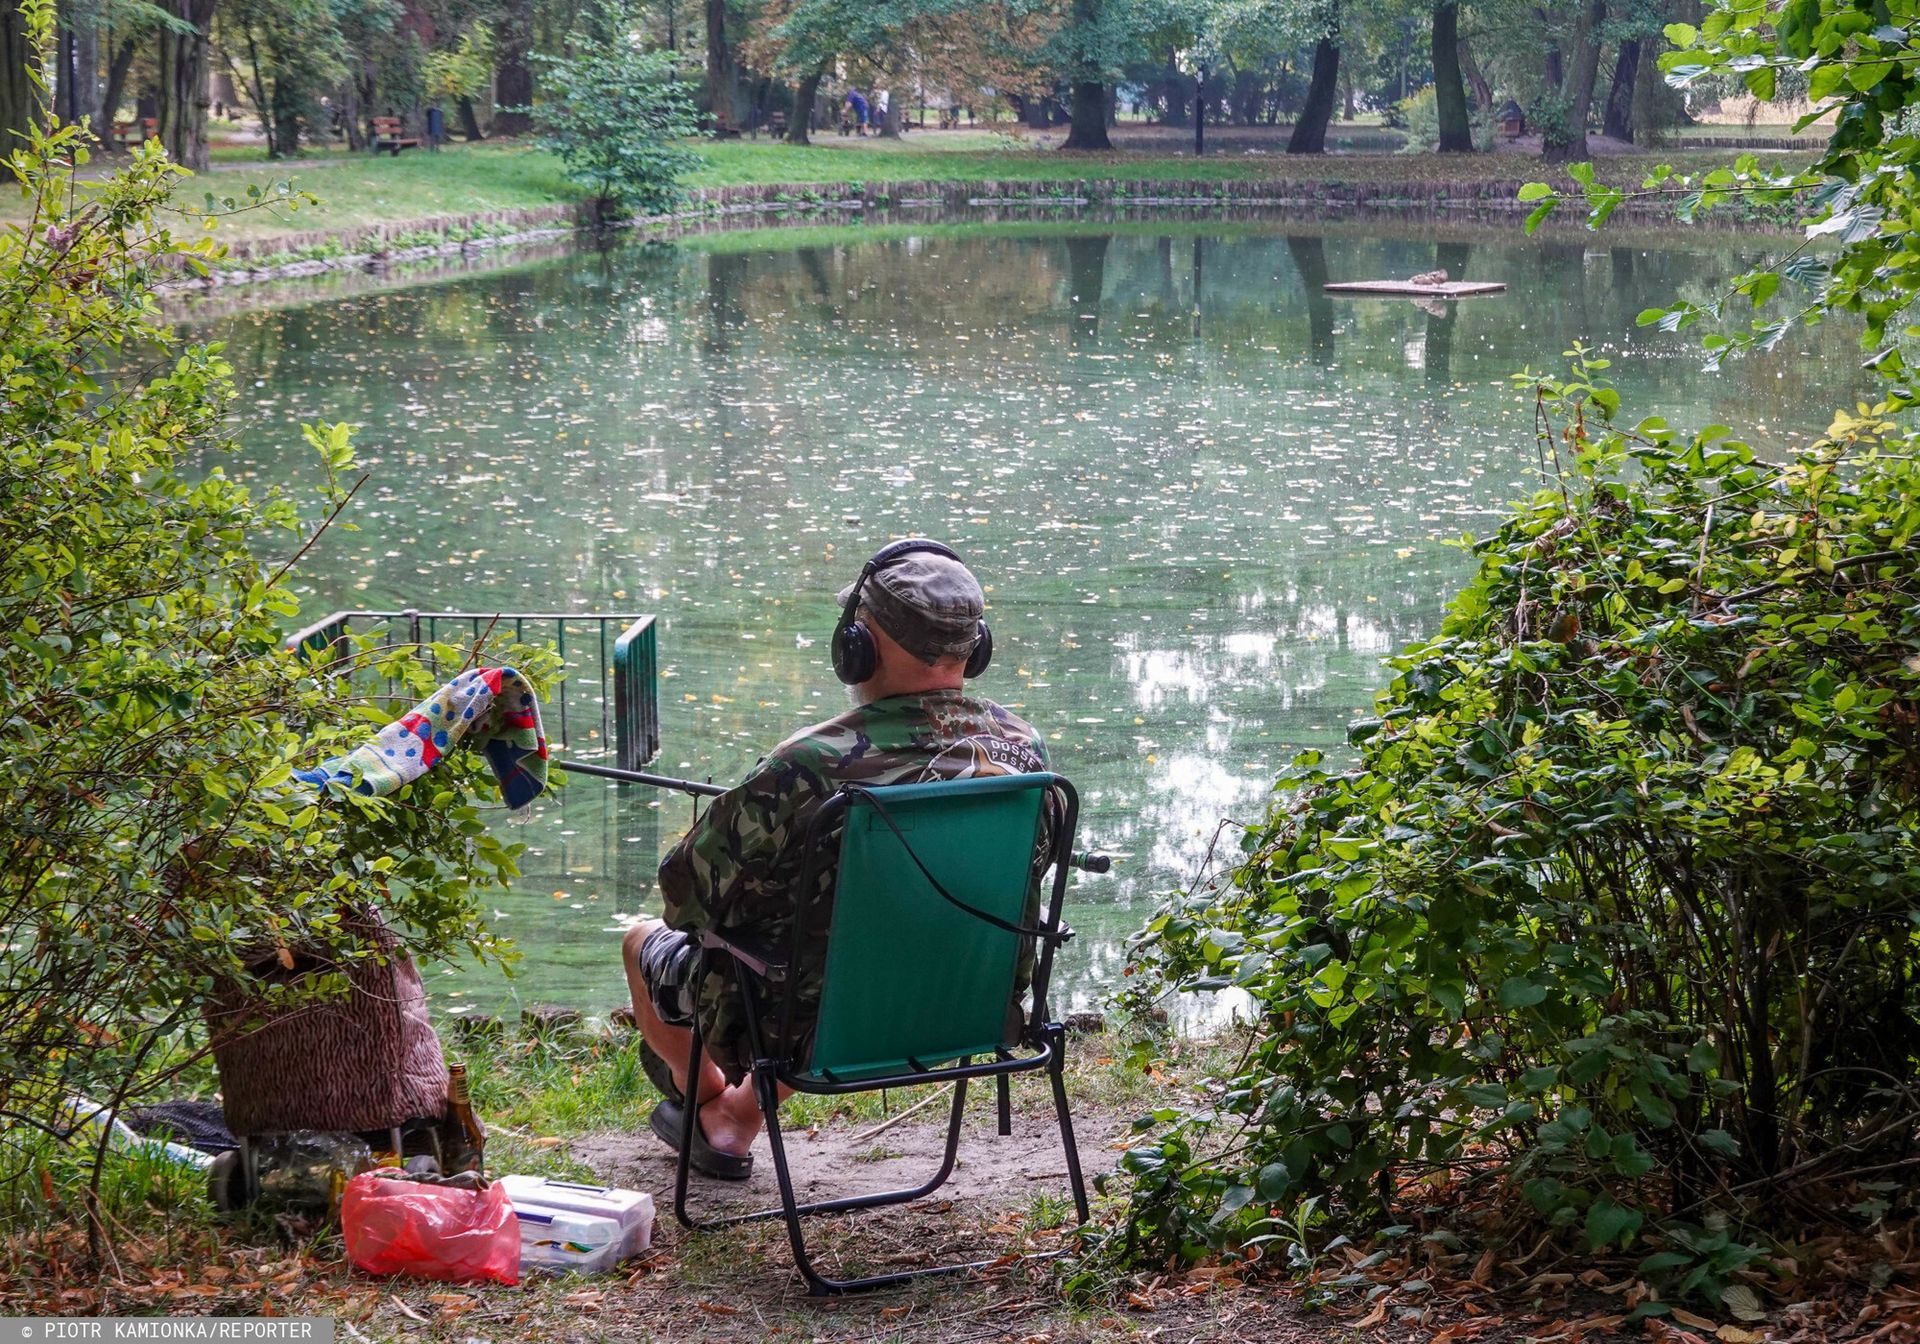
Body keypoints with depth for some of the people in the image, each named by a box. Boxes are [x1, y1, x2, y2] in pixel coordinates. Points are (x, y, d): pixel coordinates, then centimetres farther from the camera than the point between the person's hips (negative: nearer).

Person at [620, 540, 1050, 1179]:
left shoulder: (810, 769, -31)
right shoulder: (1023, 747, -14)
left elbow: (688, 887, -17)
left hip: (817, 1029, -5)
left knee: (645, 941, 24)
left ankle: (705, 1092, 51)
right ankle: (736, 1124, 50)